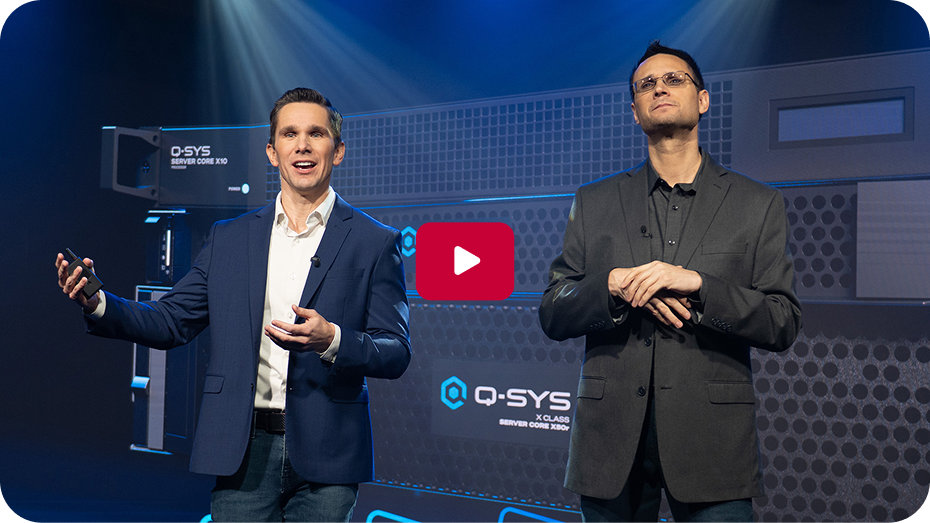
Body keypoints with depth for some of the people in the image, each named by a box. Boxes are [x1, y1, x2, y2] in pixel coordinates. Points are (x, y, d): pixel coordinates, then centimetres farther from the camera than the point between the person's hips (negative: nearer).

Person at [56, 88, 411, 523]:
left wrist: (331, 340, -22)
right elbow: (171, 323, 12)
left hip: (324, 455, -2)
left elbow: (396, 353, -3)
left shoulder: (374, 242, 1)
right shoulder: (228, 238, 11)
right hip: (243, 453, 2)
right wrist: (98, 303, -5)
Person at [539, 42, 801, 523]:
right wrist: (616, 286, -13)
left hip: (710, 443, -1)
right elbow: (552, 315, 6)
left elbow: (784, 325, -1)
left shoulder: (757, 205, 6)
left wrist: (697, 283, -16)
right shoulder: (594, 202, 10)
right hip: (610, 441, 2)